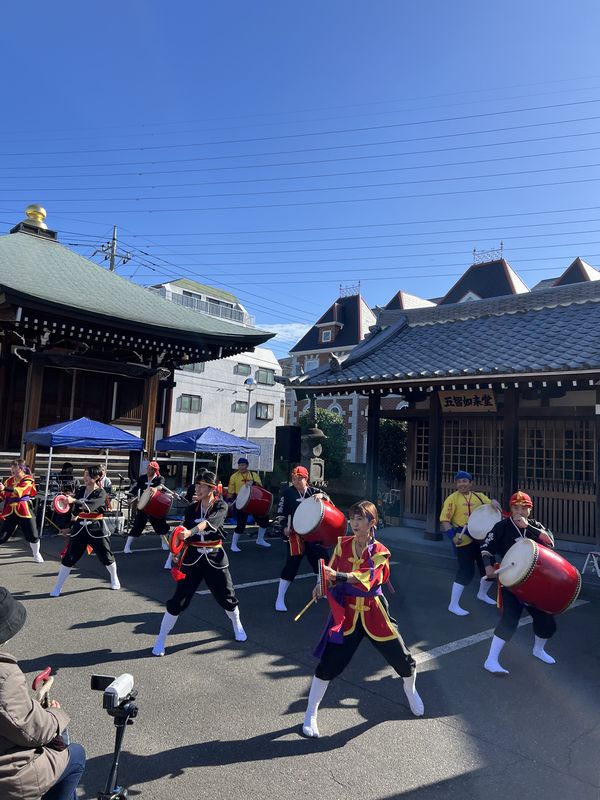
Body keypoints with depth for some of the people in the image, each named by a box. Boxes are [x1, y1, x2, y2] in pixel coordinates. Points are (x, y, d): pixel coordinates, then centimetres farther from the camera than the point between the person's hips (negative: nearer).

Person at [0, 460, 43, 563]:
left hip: (24, 510, -4)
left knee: (33, 535, 2)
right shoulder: (9, 480, 8)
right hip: (10, 511, 4)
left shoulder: (28, 479, -8)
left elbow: (20, 491, -27)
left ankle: (36, 554, 25)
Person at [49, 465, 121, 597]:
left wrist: (74, 501, -46)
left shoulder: (101, 493, -12)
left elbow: (90, 506, -32)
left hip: (96, 529, -3)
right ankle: (57, 588, 10)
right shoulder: (80, 490, 2)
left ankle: (114, 579, 36)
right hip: (80, 527, 4)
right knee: (68, 558, -1)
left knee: (106, 556, 10)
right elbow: (75, 511, 9)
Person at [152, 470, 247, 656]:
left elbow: (208, 522, -29)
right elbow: (184, 535, 4)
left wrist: (190, 532, -46)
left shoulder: (221, 507, -10)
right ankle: (160, 641, 11)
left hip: (215, 559, -1)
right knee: (178, 600, -3)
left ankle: (237, 626, 41)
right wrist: (177, 556, -9)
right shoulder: (191, 509, 1)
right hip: (192, 558, 1)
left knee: (227, 597, 12)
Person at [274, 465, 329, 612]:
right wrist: (285, 526, -17)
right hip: (296, 533, -5)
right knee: (292, 563, -10)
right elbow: (280, 511, -4)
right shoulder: (288, 492, -5)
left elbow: (328, 501, -5)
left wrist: (321, 495, -26)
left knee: (323, 556, 12)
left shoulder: (313, 491, 4)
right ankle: (280, 599, -3)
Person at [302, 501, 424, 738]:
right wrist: (322, 585, -22)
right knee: (328, 664, -6)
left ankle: (411, 692, 44)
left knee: (402, 660, 8)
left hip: (373, 612, 0)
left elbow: (366, 578, -30)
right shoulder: (343, 544, -4)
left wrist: (337, 576, -46)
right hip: (346, 612, 1)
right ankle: (310, 714, 15)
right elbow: (331, 574, 1)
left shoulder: (379, 552, -12)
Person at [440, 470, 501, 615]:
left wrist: (494, 502, -18)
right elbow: (444, 520, -12)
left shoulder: (479, 496, 7)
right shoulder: (452, 498, -8)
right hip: (464, 540, -6)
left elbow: (492, 506, 6)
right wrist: (453, 536, -25)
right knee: (466, 571, -8)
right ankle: (453, 605, 3)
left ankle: (482, 594, 43)